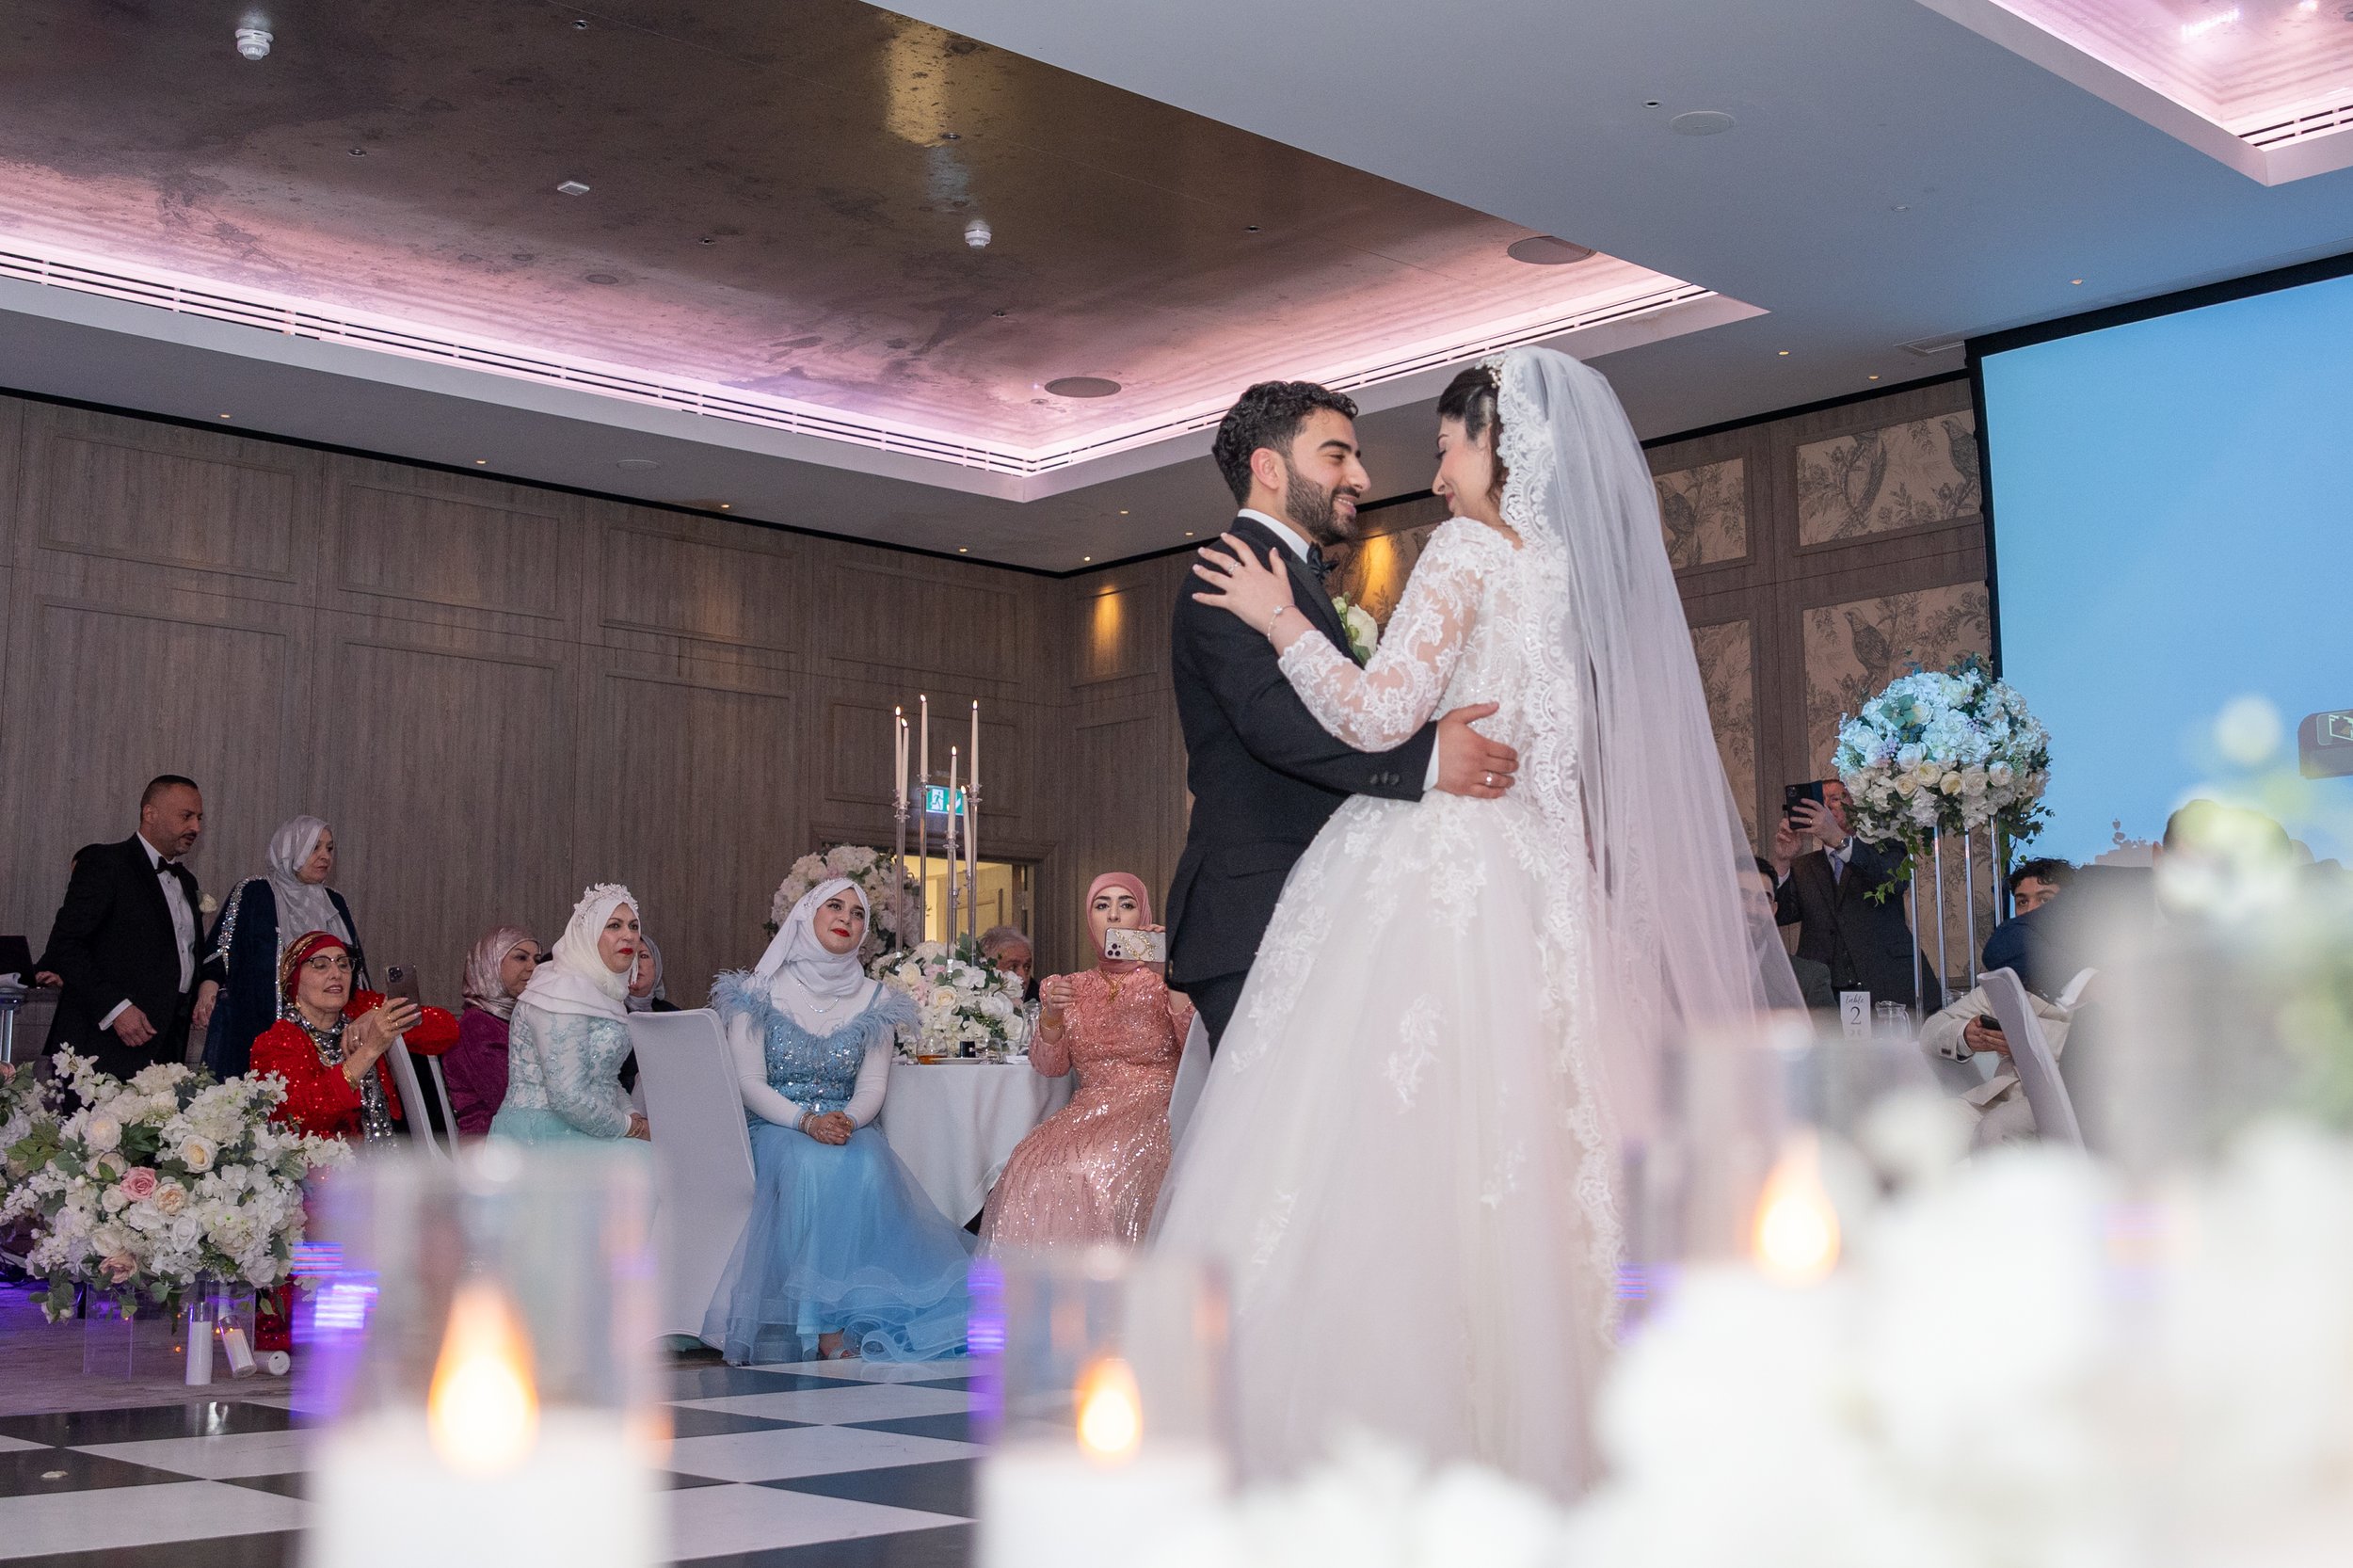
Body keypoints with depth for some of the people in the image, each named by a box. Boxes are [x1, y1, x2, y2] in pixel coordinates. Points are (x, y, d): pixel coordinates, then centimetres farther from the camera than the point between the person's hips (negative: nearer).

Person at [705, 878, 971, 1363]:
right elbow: (749, 1082, -3)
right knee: (811, 1166, -37)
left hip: (848, 1129, 2)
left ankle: (860, 1317, -33)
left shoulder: (874, 1001, 13)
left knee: (867, 1169, -34)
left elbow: (873, 1085, 5)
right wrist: (805, 1121, -20)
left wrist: (849, 1119, -19)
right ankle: (821, 1325, -36)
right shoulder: (761, 993, 5)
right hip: (774, 1130, -2)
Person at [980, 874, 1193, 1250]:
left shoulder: (1162, 983, 6)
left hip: (1153, 1111, -3)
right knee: (1033, 1166, -28)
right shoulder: (1072, 988, 17)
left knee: (1099, 1167, -34)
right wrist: (1051, 1017, -11)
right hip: (1088, 1115, 3)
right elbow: (1049, 1066, 8)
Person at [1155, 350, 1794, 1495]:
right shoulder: (1597, 566, 15)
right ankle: (1539, 1426, 9)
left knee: (1389, 1150, -6)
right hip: (1541, 896, 8)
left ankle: (1393, 1434, -6)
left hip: (1430, 884, -7)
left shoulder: (1470, 548, -6)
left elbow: (1379, 715, -13)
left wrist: (1283, 623, -1)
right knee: (1522, 1158, 7)